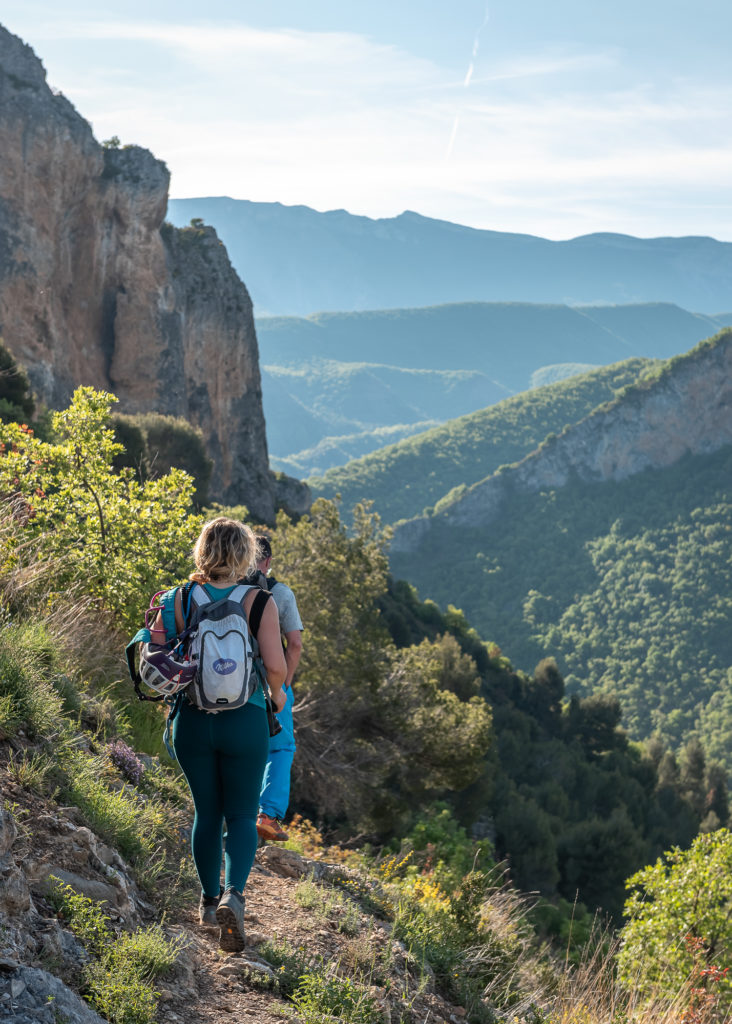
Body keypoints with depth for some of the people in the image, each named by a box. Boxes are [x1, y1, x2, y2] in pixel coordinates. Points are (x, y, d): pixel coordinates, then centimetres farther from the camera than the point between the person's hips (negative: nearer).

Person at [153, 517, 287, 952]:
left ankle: (209, 900, 28)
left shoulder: (183, 599, -2)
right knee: (241, 815, 7)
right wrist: (277, 692, 8)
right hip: (245, 721, -2)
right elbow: (276, 666, -14)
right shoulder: (260, 601, -9)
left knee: (206, 813, 18)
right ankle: (233, 894, -16)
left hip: (193, 719, 2)